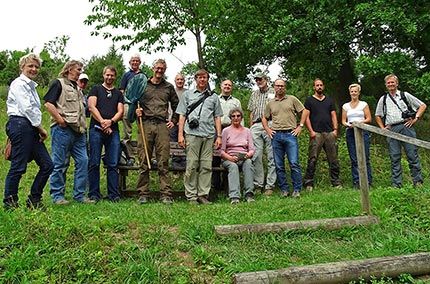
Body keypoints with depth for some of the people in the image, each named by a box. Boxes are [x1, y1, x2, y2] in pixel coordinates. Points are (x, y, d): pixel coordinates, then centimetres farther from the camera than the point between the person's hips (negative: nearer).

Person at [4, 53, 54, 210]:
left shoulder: (32, 86, 23)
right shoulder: (18, 84, -4)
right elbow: (26, 108, -13)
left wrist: (39, 129, 8)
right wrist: (40, 128, -8)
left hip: (32, 128, 9)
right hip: (20, 125, -9)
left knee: (47, 165, 4)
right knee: (18, 166, -6)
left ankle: (34, 199, 14)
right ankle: (9, 202, 7)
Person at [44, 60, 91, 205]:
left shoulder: (76, 88, 24)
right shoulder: (58, 83, 0)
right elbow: (48, 103, -11)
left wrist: (83, 125, 16)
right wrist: (60, 120, -15)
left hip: (78, 131, 8)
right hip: (63, 130, -8)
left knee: (83, 161, 3)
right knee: (60, 164, -1)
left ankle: (79, 194, 11)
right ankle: (57, 195, 8)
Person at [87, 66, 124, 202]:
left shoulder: (118, 93, 20)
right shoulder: (96, 89, 13)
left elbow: (120, 112, 9)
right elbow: (91, 107, 0)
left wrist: (111, 121, -10)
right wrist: (102, 122, -10)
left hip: (113, 130, 2)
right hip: (96, 129, -2)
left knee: (113, 164, 0)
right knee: (94, 163, -2)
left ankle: (114, 194, 4)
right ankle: (94, 194, 3)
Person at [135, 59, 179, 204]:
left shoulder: (169, 87, 17)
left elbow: (176, 105, 25)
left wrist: (174, 121, 15)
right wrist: (136, 109, 0)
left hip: (162, 125, 1)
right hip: (145, 123, 0)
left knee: (163, 162, -2)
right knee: (144, 162, 0)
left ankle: (166, 195, 0)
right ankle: (143, 194, 7)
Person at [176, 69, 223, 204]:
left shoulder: (213, 97, 20)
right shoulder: (187, 94, 16)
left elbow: (217, 117, 17)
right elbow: (182, 115, 10)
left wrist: (219, 136, 8)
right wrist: (180, 134, 0)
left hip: (209, 135, 2)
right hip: (192, 134, -2)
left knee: (207, 166, 0)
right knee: (192, 166, -4)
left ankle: (203, 194, 7)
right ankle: (191, 196, 1)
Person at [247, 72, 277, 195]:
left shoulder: (274, 92, 9)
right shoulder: (254, 94, 22)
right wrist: (250, 127, 13)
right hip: (256, 126, 4)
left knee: (271, 156, -4)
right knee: (256, 156, -1)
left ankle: (270, 185, -1)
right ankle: (258, 184, 6)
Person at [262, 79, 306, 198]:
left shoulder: (292, 99, 9)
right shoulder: (270, 103, 15)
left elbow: (304, 112, 9)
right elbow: (264, 118, 22)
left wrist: (300, 126, 1)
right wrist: (267, 130, 8)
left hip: (290, 134, -3)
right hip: (276, 136, 3)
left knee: (294, 163, -7)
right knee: (279, 165, 4)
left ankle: (297, 189, 2)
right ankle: (284, 189, 13)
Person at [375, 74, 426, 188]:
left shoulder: (405, 95, 9)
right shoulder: (383, 99, 15)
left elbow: (423, 106, 11)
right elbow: (377, 116, 23)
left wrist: (415, 118, 0)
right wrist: (383, 128, 11)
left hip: (406, 127, -2)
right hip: (391, 130, 2)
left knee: (412, 155, -2)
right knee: (395, 158, 2)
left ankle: (418, 181, 6)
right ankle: (396, 184, 6)